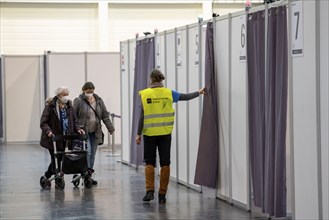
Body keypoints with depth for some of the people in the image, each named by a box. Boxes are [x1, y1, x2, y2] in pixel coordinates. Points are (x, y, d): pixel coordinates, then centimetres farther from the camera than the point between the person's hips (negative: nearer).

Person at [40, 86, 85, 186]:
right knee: (55, 159, -5)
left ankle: (47, 176, 32)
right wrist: (48, 131, -30)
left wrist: (78, 129, -5)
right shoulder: (50, 106, -9)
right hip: (53, 138, -6)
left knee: (60, 158, 12)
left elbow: (74, 121, 14)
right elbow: (43, 122, -13)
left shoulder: (69, 106, 8)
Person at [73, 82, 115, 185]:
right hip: (83, 131, -5)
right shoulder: (78, 101, -5)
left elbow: (105, 115, 10)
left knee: (93, 153, 7)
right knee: (87, 151, -17)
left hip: (95, 132, 5)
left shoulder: (99, 101, 9)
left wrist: (110, 128, 4)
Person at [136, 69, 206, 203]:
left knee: (150, 162, 10)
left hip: (149, 133, -1)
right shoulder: (168, 93, -1)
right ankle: (162, 194, 8)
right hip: (165, 133, 1)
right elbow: (186, 97, 10)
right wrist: (199, 93, 26)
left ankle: (150, 191, -3)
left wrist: (138, 134, -1)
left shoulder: (145, 94, -6)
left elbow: (142, 116, -7)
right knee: (165, 163, 7)